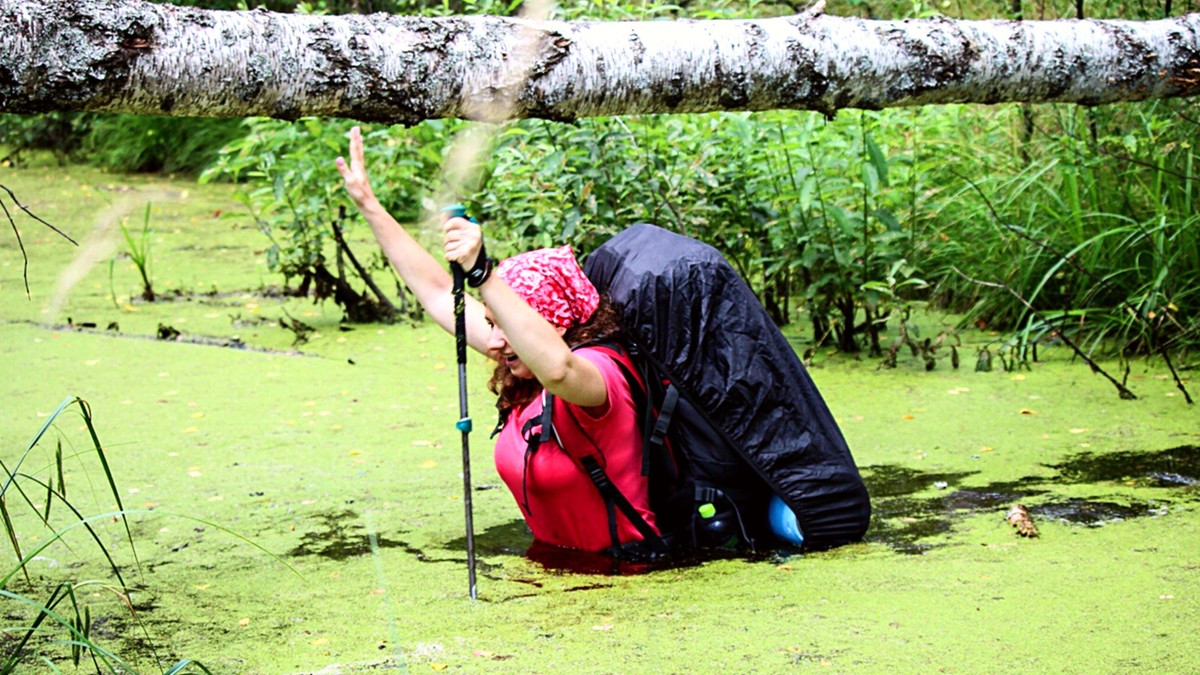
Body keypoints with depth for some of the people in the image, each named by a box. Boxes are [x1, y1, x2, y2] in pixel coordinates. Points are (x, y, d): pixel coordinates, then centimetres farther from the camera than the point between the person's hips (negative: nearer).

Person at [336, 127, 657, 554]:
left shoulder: (598, 369, -19)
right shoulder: (523, 370, 4)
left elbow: (557, 368, -45)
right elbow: (440, 294, 13)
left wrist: (482, 273, -48)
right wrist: (371, 209, 15)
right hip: (555, 565, 8)